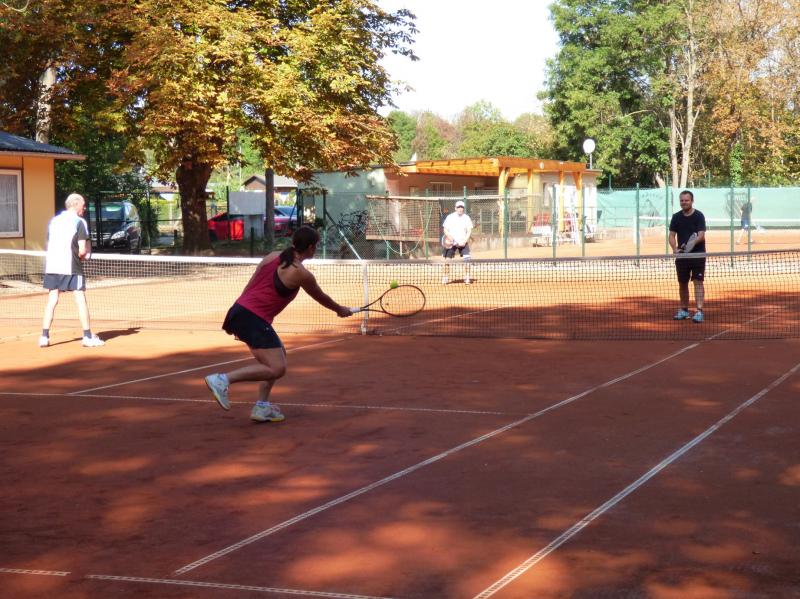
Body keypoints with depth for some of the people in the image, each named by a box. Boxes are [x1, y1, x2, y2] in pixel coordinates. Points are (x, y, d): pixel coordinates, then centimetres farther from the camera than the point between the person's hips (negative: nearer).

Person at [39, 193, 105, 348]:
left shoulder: (53, 220, 13)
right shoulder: (80, 222, -4)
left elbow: (51, 244, 17)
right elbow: (82, 250, -11)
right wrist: (83, 255, 12)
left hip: (51, 265, 5)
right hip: (70, 267, -5)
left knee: (52, 300, 9)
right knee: (80, 299, 1)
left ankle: (44, 336, 5)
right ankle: (87, 337, 0)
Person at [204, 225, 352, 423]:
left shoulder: (272, 257, 13)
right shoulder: (301, 274, -7)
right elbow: (321, 297, 11)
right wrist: (340, 310, 31)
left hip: (239, 309, 9)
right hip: (254, 318, -9)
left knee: (279, 354, 21)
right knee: (276, 368, -10)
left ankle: (262, 406, 15)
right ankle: (223, 379, -17)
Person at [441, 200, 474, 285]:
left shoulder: (466, 218, 1)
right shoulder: (450, 217, -1)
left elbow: (469, 231, 0)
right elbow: (445, 229, 1)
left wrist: (465, 241, -14)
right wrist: (449, 236, -19)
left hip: (463, 242, 0)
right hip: (451, 243, 0)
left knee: (467, 259, -14)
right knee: (447, 259, -1)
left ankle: (467, 277, -6)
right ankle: (446, 277, 14)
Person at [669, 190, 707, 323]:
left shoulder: (699, 216, -7)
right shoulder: (676, 217, 5)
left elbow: (701, 236, -15)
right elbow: (672, 235, 3)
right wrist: (675, 249, -16)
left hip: (698, 254, -4)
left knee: (698, 282, -9)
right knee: (682, 283, 10)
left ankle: (699, 311, -13)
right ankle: (684, 310, 23)